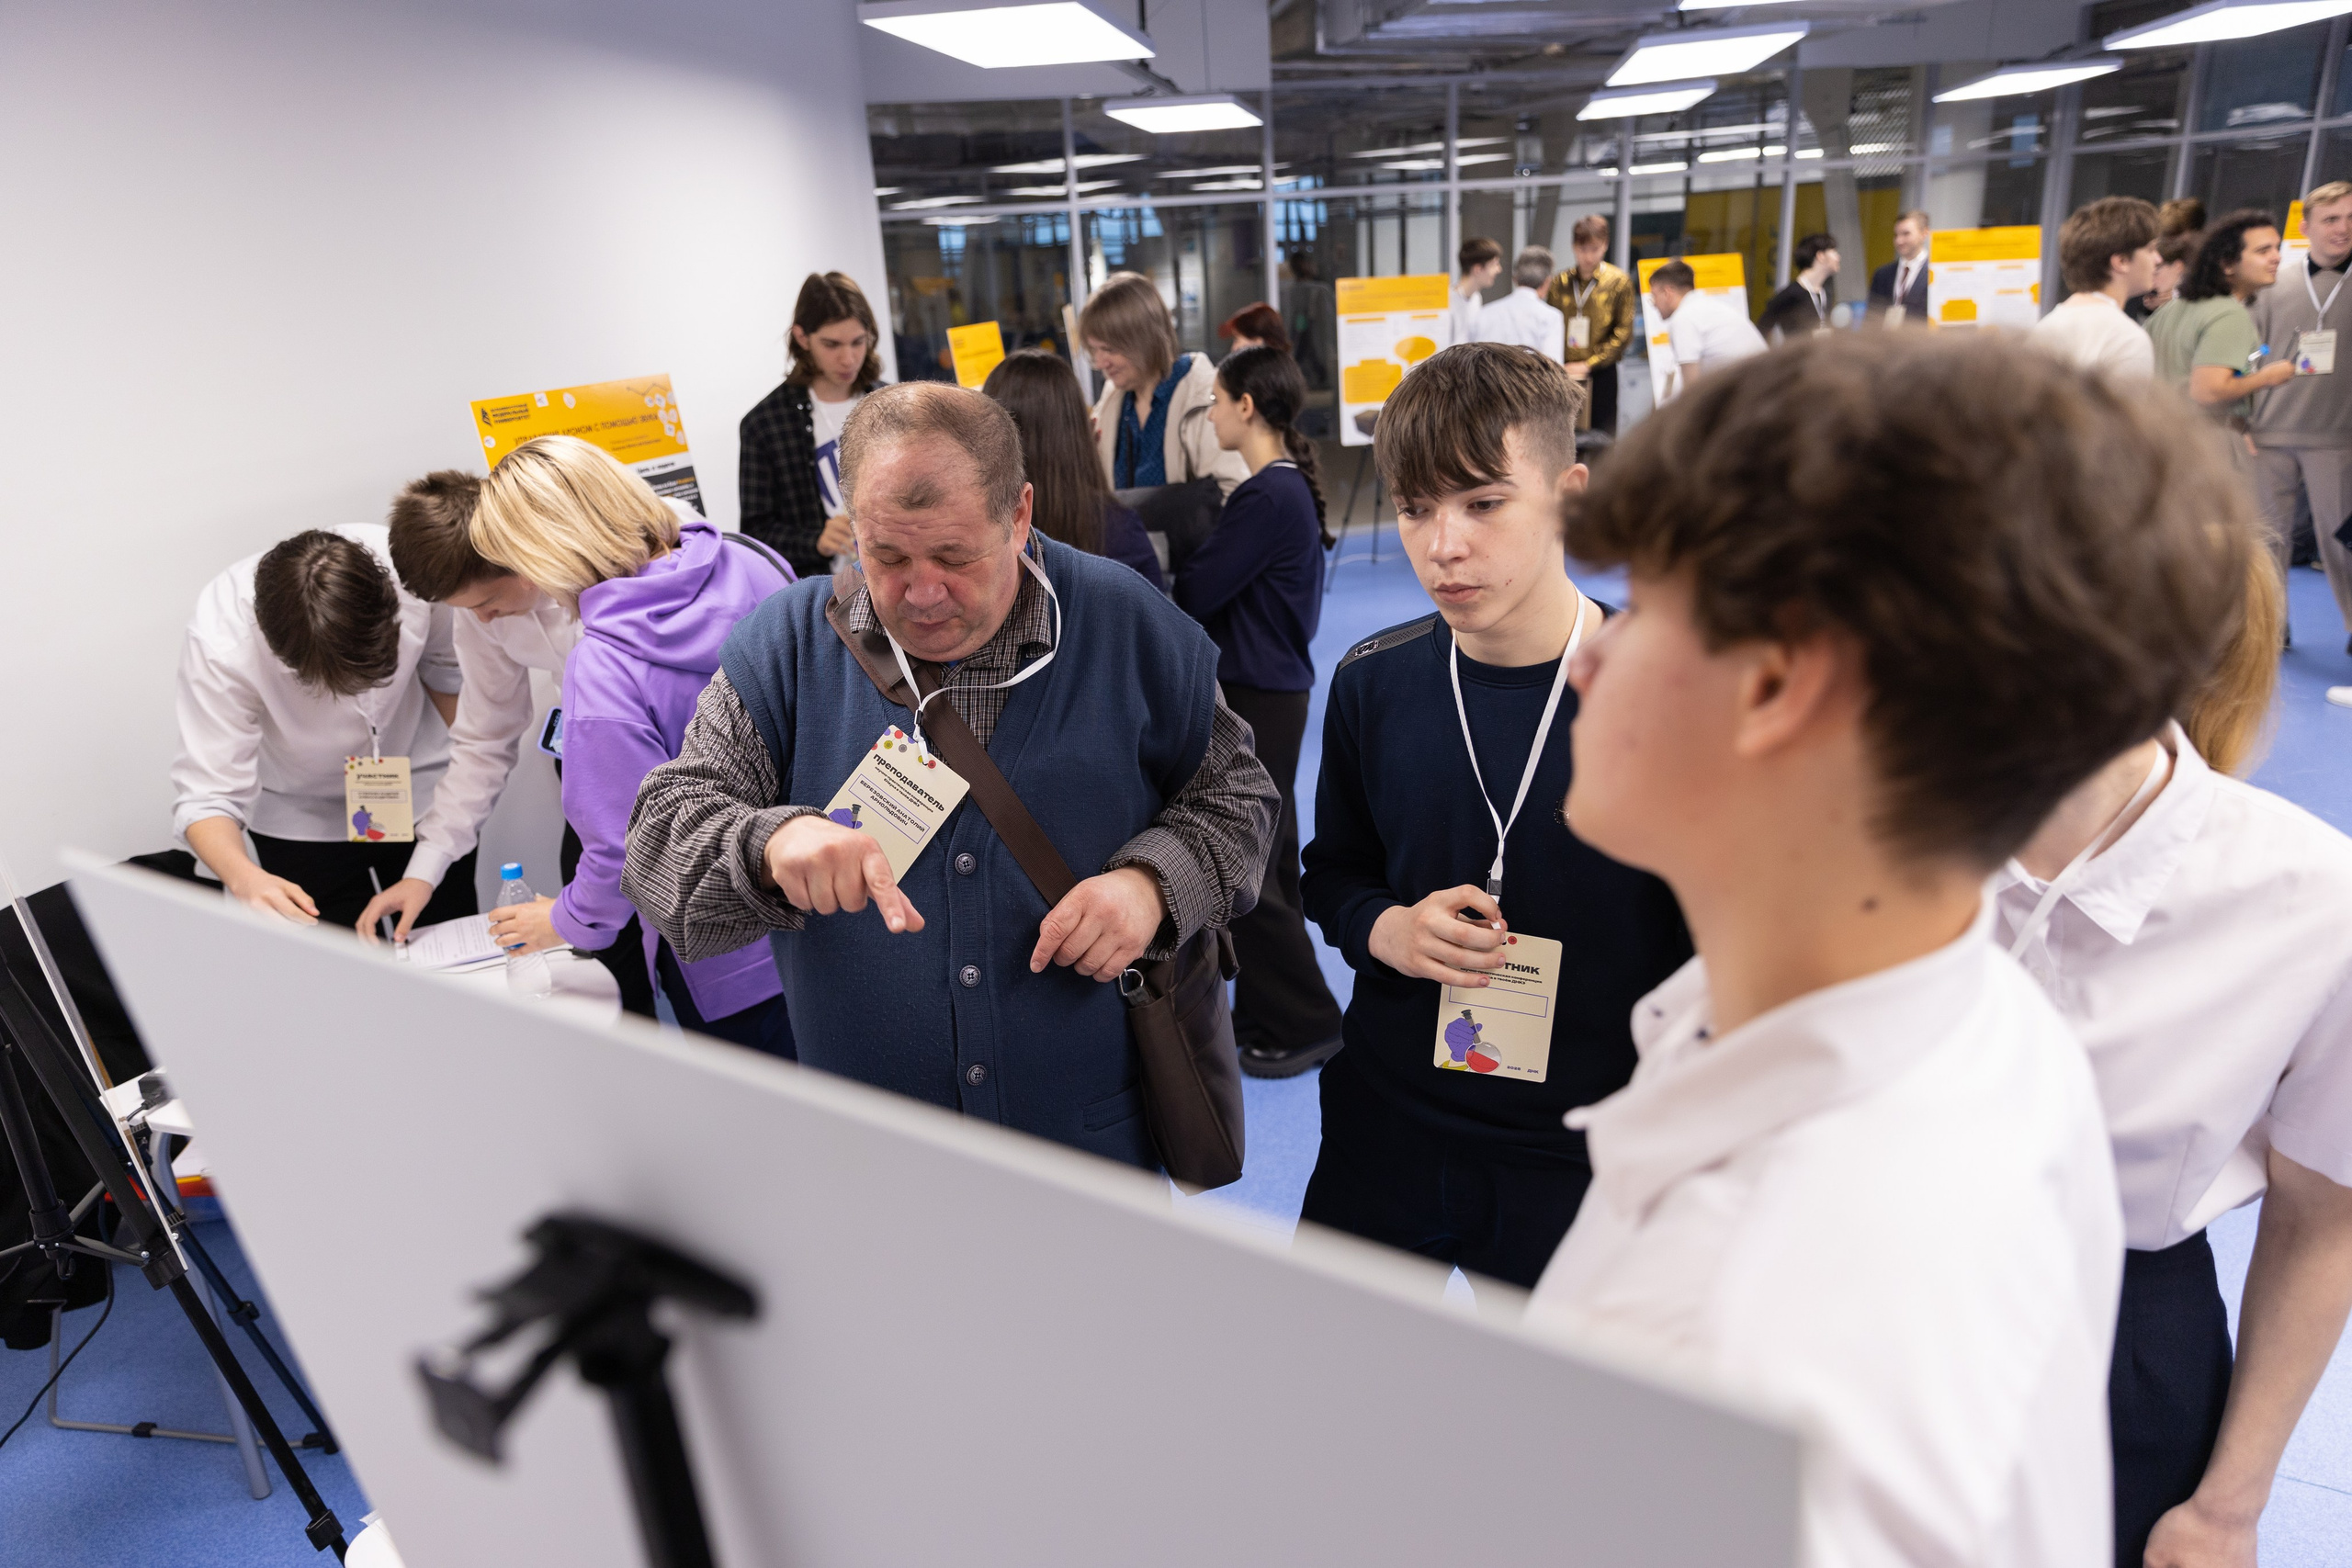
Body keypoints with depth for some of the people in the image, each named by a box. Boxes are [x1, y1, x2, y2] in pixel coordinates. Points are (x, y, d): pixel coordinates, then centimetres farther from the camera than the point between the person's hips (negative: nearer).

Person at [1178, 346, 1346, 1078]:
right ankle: (1270, 1015, 32)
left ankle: (1302, 1023, 12)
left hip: (1257, 701, -10)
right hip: (1271, 689, 10)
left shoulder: (1267, 498, -20)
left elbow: (1190, 593, -18)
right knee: (1265, 856, 18)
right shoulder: (1288, 484, 11)